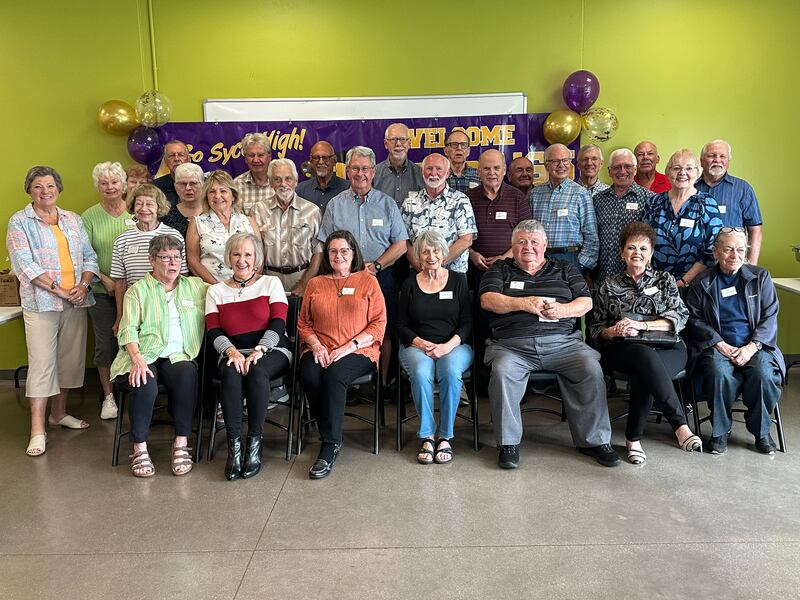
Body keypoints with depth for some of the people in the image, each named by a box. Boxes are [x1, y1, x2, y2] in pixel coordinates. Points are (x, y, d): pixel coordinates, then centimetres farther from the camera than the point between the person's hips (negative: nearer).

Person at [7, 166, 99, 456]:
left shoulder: (73, 220, 14)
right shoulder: (19, 222, 1)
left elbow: (89, 256, 12)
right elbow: (25, 264, -9)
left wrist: (84, 284, -6)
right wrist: (59, 290, -15)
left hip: (76, 302, 5)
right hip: (40, 303, -5)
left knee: (70, 358, 10)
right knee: (41, 363, -6)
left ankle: (59, 413, 27)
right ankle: (38, 430, -2)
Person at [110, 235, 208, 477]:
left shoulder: (195, 286, 20)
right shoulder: (138, 290, 12)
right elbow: (128, 330, 0)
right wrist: (137, 358, -17)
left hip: (178, 357, 1)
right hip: (143, 356, -1)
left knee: (187, 373, -33)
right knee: (145, 384, -34)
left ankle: (181, 445, -25)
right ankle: (140, 449, -17)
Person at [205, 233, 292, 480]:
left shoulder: (271, 283, 11)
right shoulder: (216, 291, 16)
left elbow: (278, 323, -1)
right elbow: (213, 332, 4)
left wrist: (259, 350, -18)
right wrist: (231, 351, -16)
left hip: (271, 351, -1)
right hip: (233, 352, 1)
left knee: (257, 370, -35)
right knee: (231, 373, -34)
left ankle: (254, 441, -25)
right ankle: (234, 445, -29)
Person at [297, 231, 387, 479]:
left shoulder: (368, 281, 10)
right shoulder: (315, 284, 19)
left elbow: (379, 324, 2)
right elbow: (303, 323, 16)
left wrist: (349, 347, -11)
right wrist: (316, 345, -5)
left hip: (359, 352, -3)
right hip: (321, 351, 3)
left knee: (335, 374, -34)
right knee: (310, 374, -31)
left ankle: (329, 446, -24)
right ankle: (332, 439, -15)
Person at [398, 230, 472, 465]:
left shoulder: (458, 281, 10)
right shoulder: (410, 284, 12)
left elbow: (467, 322, 4)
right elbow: (403, 326, 8)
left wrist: (448, 346, -13)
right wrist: (422, 344, -11)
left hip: (454, 345, 0)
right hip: (416, 345, 1)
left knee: (451, 371, -35)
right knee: (421, 373, -34)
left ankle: (445, 437, -20)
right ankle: (427, 437, -21)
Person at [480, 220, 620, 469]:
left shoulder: (565, 270, 22)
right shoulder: (500, 270, 18)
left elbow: (586, 302, 12)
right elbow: (488, 300, 2)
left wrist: (562, 310, -9)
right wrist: (524, 303, -11)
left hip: (562, 343, 1)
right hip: (512, 345, -1)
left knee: (591, 369, -25)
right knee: (502, 371, -33)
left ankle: (595, 440, -10)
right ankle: (508, 443, -18)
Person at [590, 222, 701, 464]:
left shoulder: (664, 279, 19)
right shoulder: (608, 286, 19)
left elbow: (680, 317, 3)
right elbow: (595, 330, 14)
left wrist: (640, 325, -11)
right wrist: (612, 332, -11)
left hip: (667, 348, 0)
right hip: (623, 350, 0)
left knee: (644, 373, -36)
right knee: (646, 357, -37)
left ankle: (633, 438, -29)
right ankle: (679, 425, -36)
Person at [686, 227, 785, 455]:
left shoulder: (760, 277, 12)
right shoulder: (701, 283, 10)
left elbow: (769, 317, 6)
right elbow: (695, 319, 4)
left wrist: (751, 347, -10)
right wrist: (720, 345, -11)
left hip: (754, 346, 1)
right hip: (716, 346, -1)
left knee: (764, 374, -31)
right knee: (719, 374, -34)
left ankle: (761, 430, -4)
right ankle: (720, 431, -9)